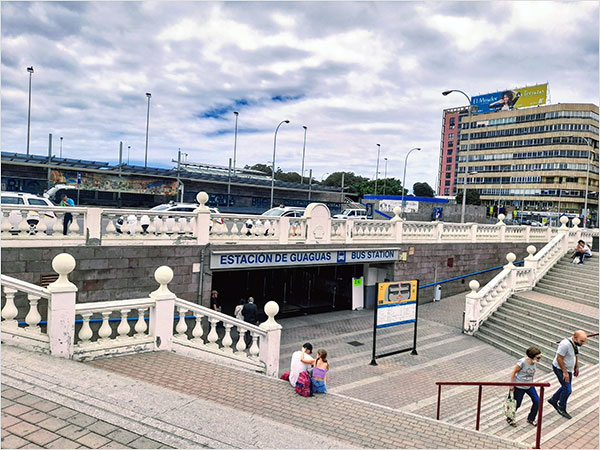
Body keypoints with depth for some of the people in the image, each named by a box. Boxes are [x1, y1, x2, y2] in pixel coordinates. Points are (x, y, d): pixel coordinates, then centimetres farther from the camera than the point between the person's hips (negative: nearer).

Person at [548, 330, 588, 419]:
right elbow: (559, 358, -27)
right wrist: (565, 372, -23)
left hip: (568, 369, 9)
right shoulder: (565, 344, -31)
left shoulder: (576, 344, -3)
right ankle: (561, 409, 11)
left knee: (566, 387, 19)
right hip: (560, 369, -9)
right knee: (567, 390, -7)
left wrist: (577, 367, 15)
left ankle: (553, 400, 37)